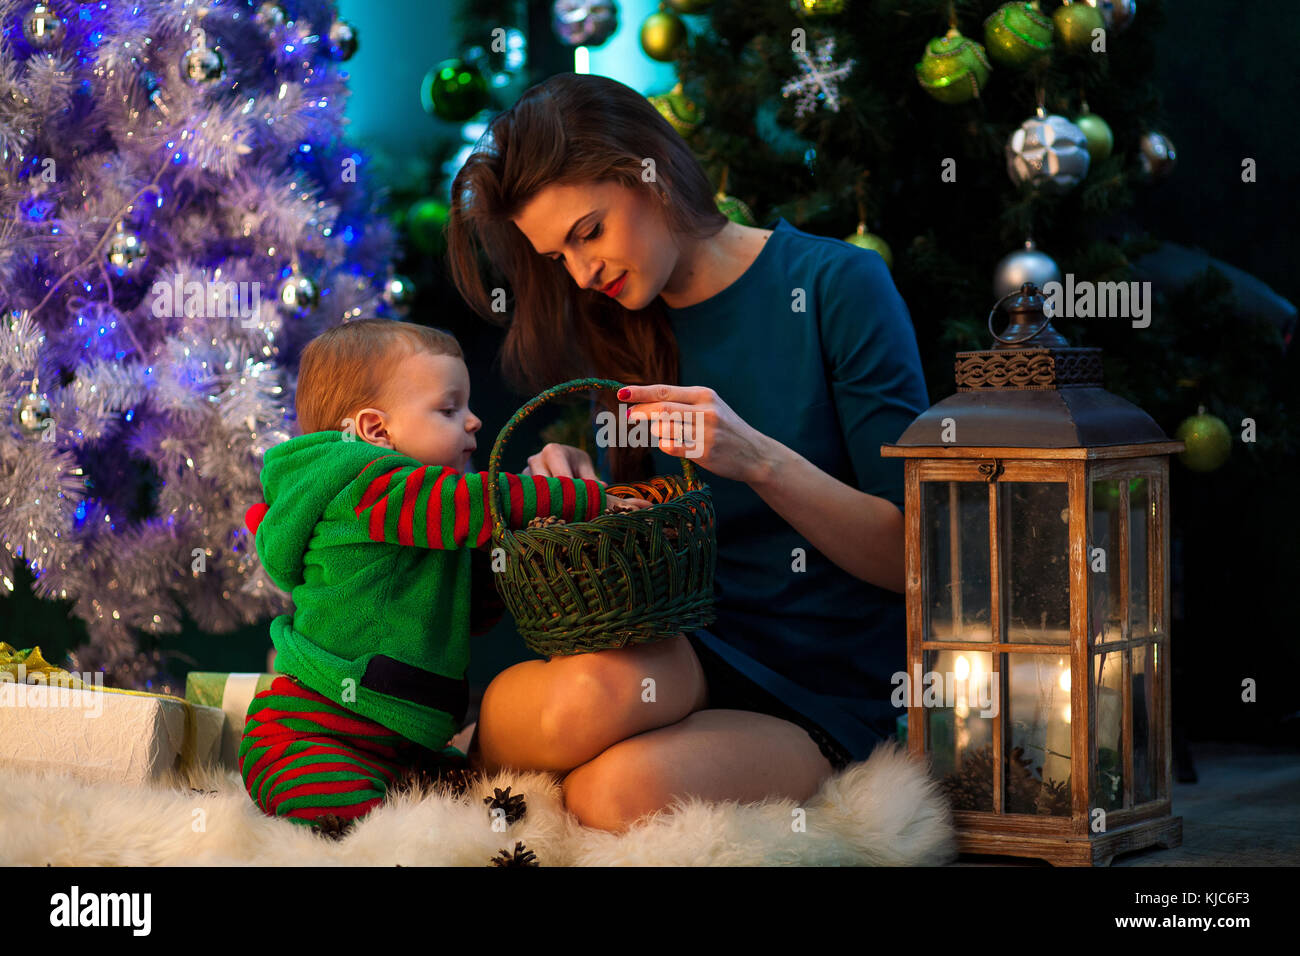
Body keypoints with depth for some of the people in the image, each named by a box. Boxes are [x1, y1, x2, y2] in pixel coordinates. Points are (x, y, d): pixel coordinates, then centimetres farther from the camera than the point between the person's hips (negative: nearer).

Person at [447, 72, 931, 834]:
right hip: (682, 659, 3)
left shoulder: (836, 286, -5)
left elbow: (911, 556, -8)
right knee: (588, 693, -36)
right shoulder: (627, 334, 11)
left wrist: (757, 459, -23)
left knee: (621, 790, -35)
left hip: (821, 699, -3)